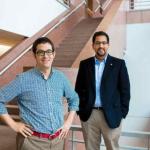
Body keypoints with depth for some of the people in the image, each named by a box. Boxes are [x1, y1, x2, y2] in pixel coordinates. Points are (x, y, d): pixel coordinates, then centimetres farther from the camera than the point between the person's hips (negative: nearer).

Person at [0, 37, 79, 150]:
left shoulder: (60, 77, 1)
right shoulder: (23, 79, -10)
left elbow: (74, 99, 14)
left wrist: (69, 121, 5)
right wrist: (13, 124, -8)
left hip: (57, 139, 4)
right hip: (32, 140, -3)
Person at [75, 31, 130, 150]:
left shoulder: (119, 64, -2)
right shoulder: (84, 64, 4)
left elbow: (125, 90, -2)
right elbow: (78, 88, 6)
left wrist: (122, 113, -5)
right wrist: (79, 110, 1)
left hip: (111, 115, -1)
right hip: (88, 115, 2)